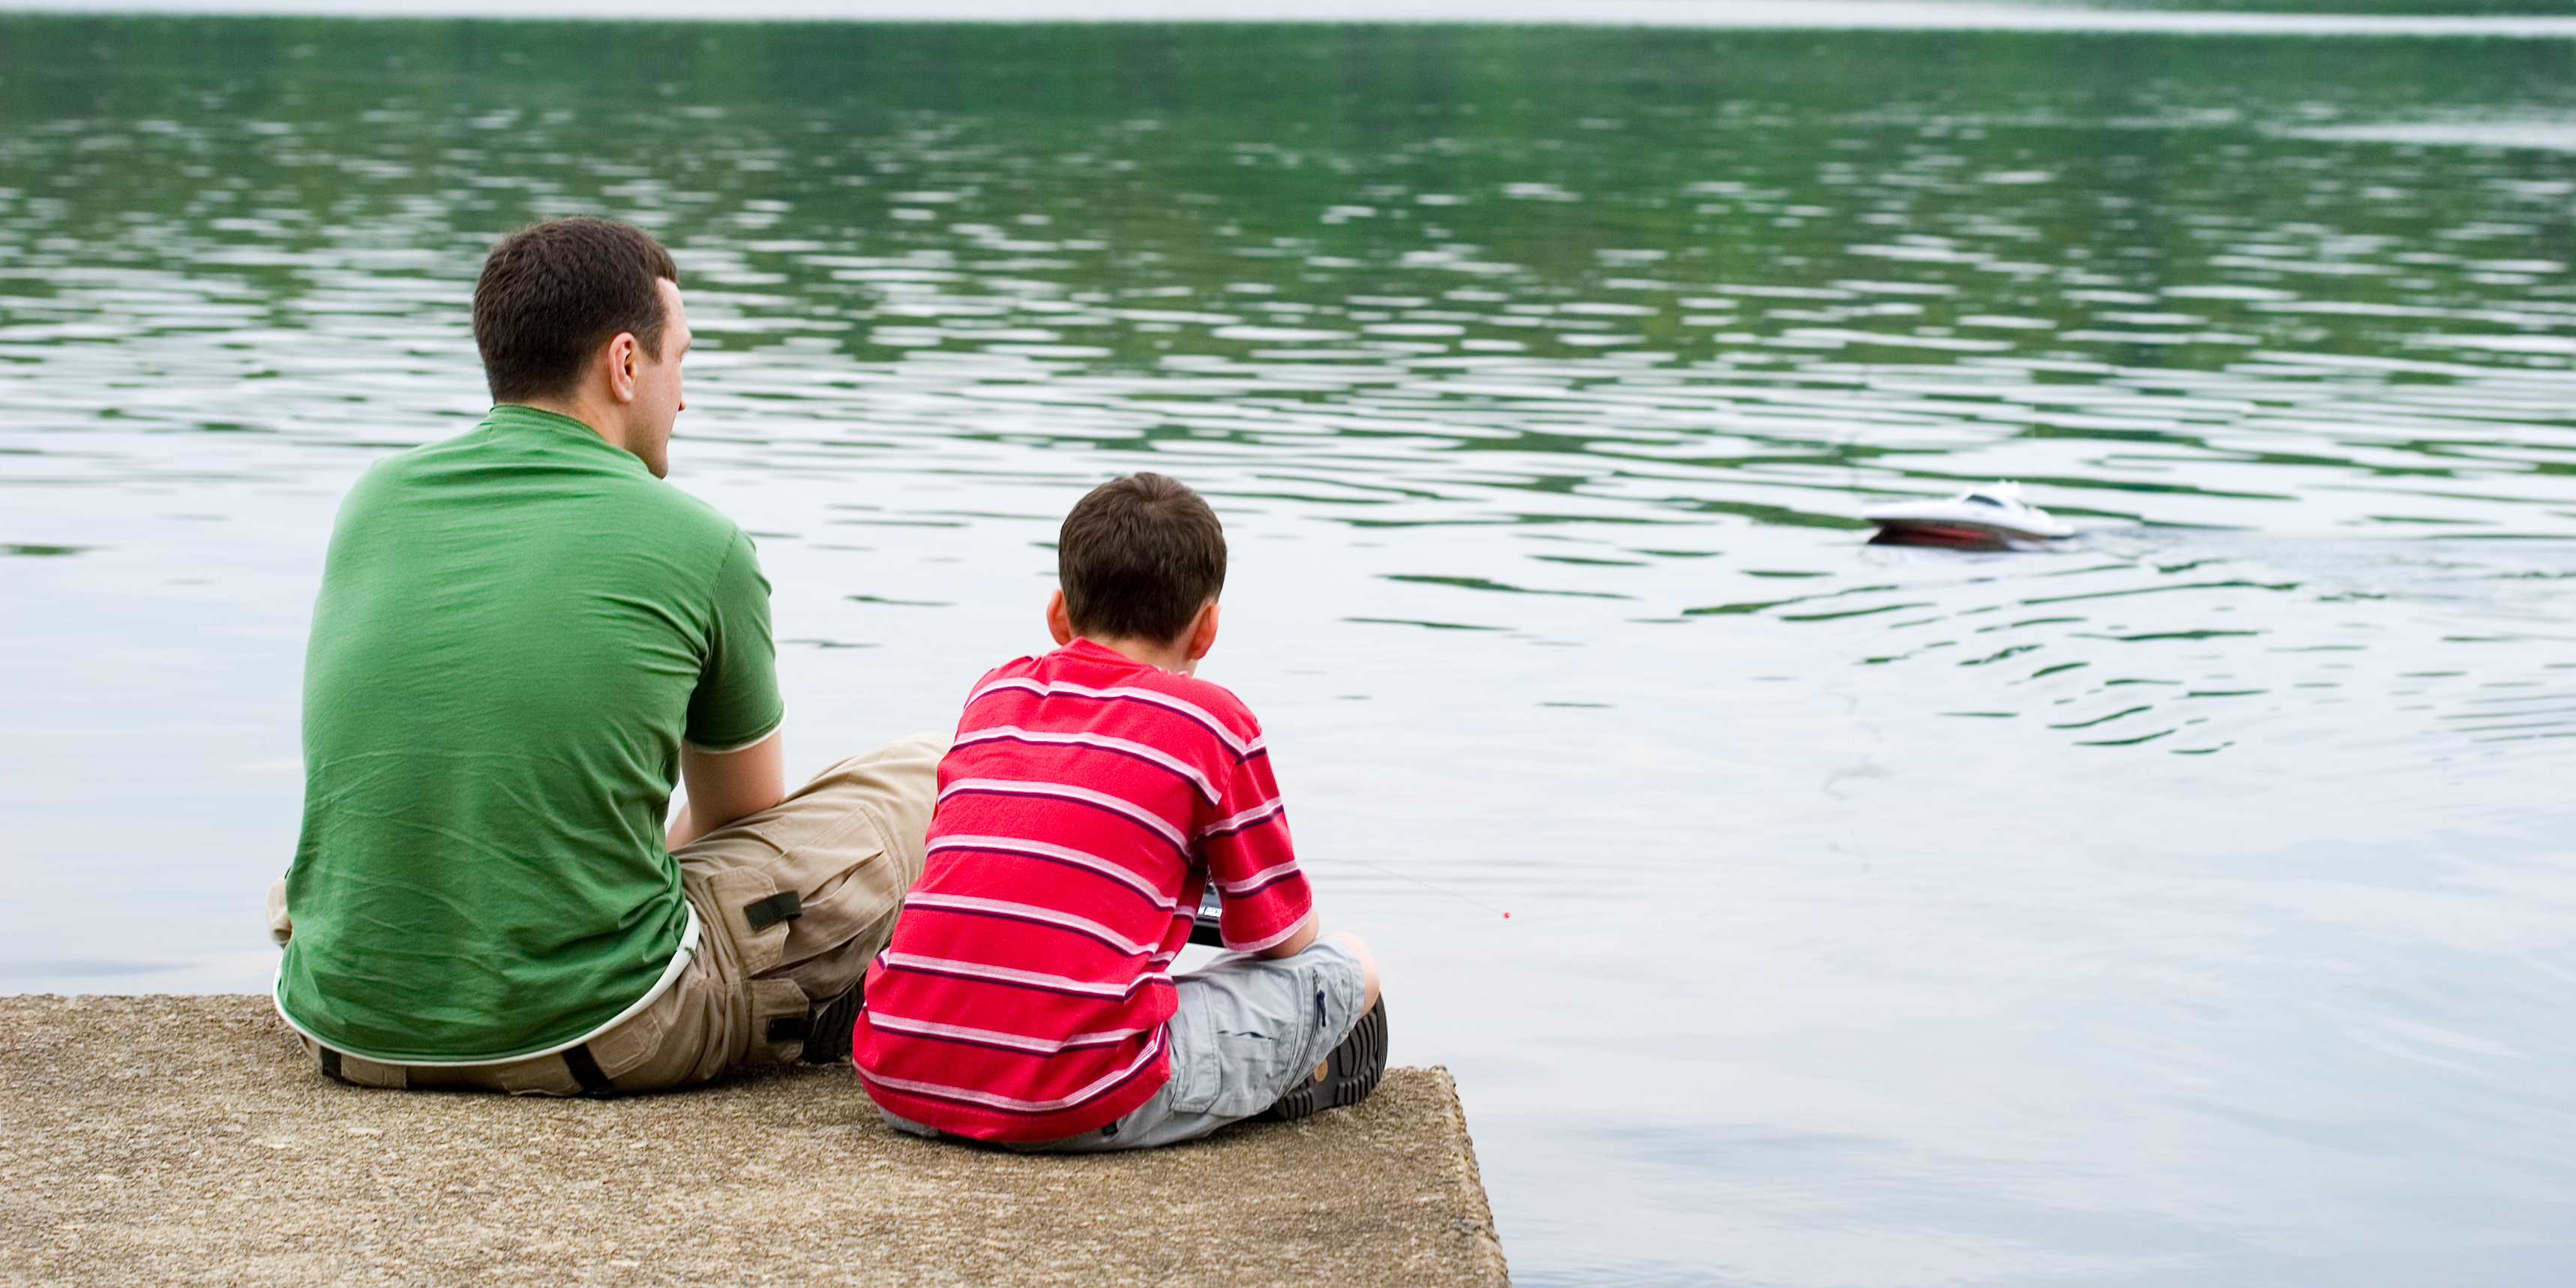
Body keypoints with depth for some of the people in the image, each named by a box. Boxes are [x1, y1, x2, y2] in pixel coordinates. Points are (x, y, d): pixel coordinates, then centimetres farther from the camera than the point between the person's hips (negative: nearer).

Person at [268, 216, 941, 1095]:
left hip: (352, 1033, 5)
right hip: (591, 1039, -5)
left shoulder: (374, 501, 7)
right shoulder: (698, 546, -5)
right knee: (928, 785, 9)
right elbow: (741, 815, 14)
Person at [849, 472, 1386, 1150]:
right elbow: (1283, 937, 13)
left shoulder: (992, 693, 21)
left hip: (900, 1085, 5)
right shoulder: (1213, 719, 6)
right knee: (1349, 967, 11)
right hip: (1082, 1104, -5)